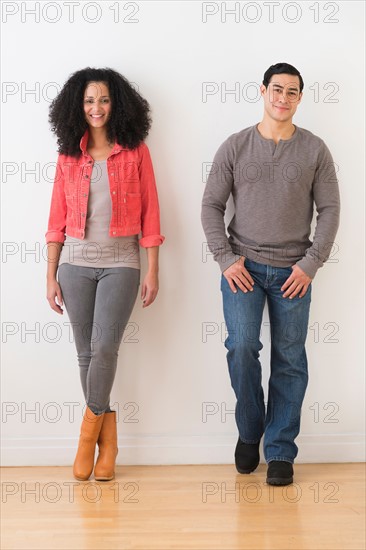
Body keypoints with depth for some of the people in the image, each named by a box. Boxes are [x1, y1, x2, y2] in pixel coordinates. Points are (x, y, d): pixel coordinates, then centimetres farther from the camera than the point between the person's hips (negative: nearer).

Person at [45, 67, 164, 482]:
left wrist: (152, 271, -3)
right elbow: (57, 219, 7)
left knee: (104, 348, -15)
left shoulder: (135, 151, 1)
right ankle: (107, 438, 18)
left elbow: (149, 214, 0)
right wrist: (51, 276, 4)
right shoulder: (68, 156, 6)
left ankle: (90, 429, 7)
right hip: (76, 263, 3)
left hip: (120, 262, -2)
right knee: (86, 353, 5)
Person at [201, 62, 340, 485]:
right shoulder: (235, 147, 3)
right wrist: (226, 259, -6)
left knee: (289, 360, 2)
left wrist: (310, 264, -6)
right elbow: (212, 205, 4)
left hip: (292, 271, 1)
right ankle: (248, 431, 12)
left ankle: (280, 451, 14)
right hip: (242, 267, 0)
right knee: (241, 346, -13)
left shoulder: (314, 150, 4)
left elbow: (329, 210, 3)